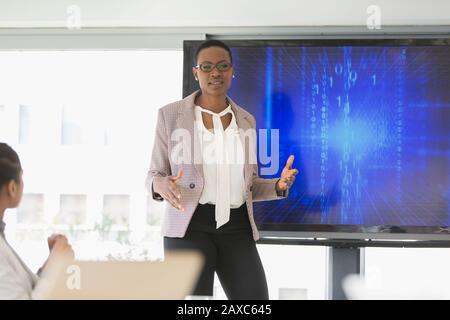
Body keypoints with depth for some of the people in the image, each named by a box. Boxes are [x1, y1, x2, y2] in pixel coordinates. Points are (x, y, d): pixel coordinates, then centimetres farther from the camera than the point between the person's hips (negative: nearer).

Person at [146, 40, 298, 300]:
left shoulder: (245, 121, 12)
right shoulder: (171, 115, 1)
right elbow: (155, 176, 3)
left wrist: (279, 186, -6)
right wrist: (161, 185, -22)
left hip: (236, 229, 4)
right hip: (190, 228, -3)